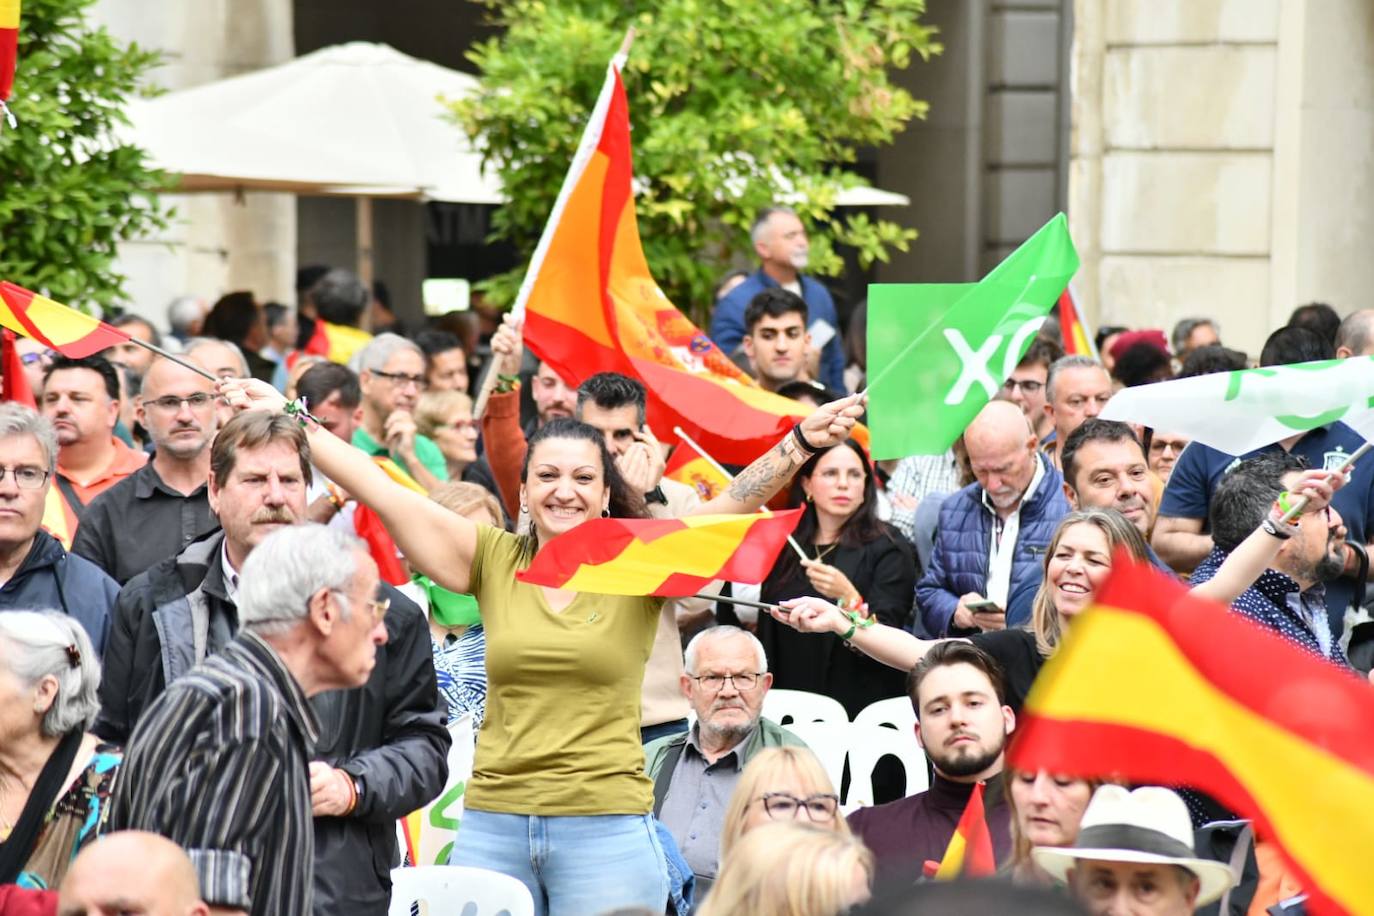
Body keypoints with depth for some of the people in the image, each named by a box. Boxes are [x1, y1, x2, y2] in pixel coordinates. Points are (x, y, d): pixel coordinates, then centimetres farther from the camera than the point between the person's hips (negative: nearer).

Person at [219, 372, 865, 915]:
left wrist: (802, 442, -27)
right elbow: (384, 494, 3)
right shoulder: (494, 561, 6)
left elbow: (734, 504, -12)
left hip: (607, 827, -2)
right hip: (493, 824, 2)